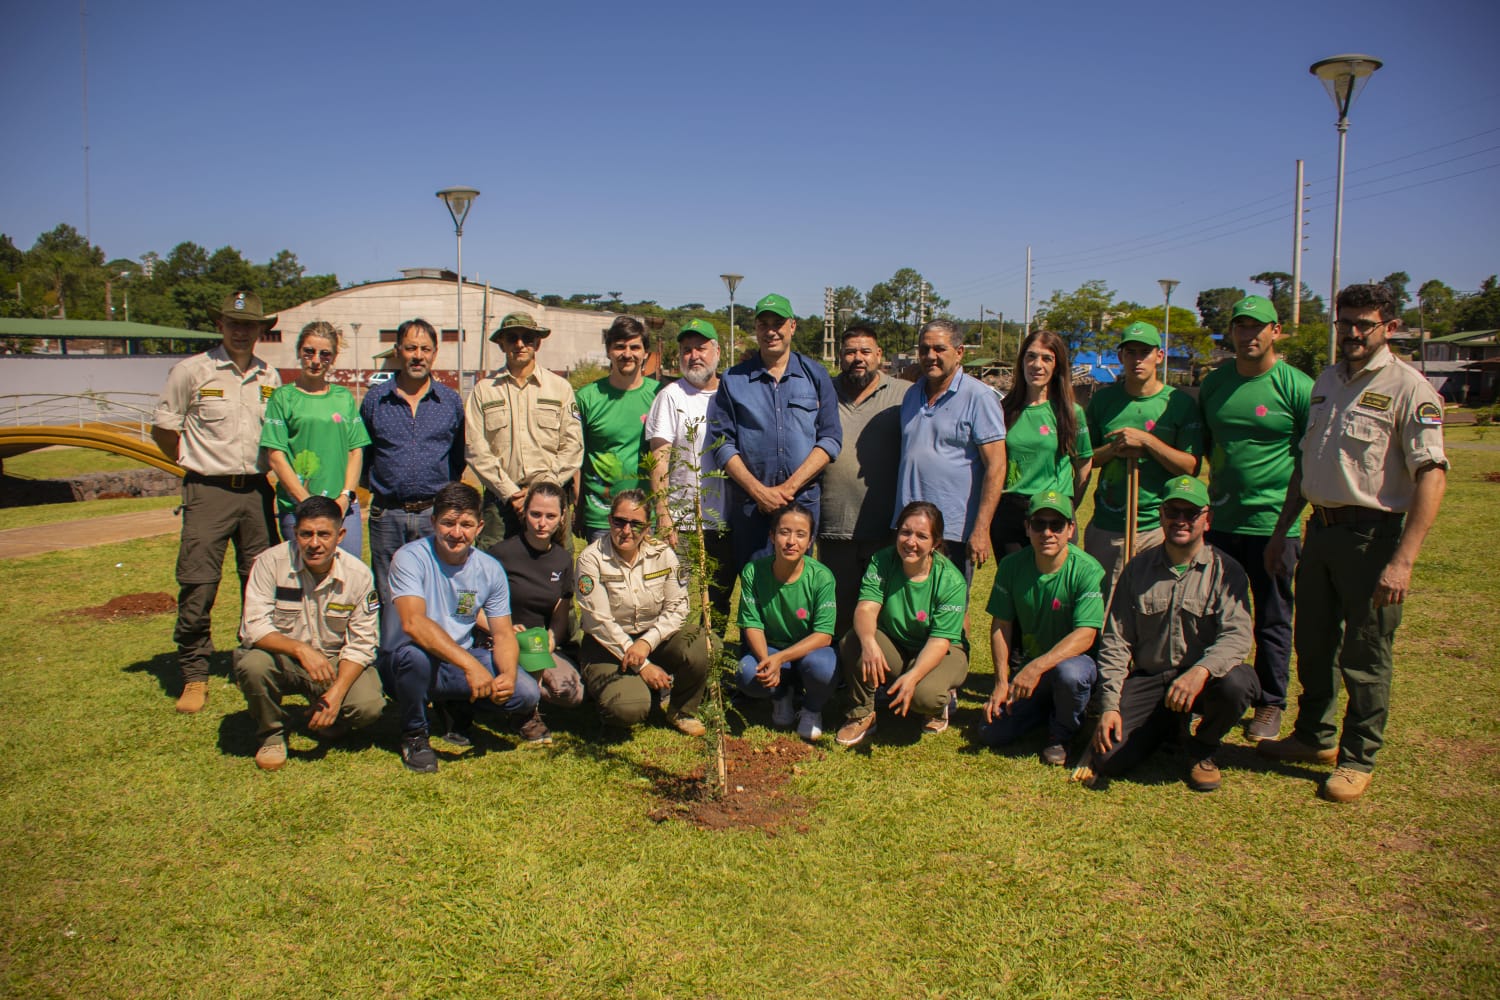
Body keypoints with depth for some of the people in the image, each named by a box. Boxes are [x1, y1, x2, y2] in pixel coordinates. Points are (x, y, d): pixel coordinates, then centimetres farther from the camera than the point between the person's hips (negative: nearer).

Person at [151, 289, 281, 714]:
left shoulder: (270, 377, 9)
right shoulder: (191, 371, -4)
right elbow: (162, 428, 3)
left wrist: (260, 467, 13)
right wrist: (198, 463, 8)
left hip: (257, 491, 4)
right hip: (209, 491, -4)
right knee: (197, 587, -5)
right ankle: (194, 676, 6)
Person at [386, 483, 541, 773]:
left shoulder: (490, 569, -3)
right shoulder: (411, 558, -17)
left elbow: (503, 633, -2)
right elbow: (412, 623, -31)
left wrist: (508, 675, -24)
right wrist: (470, 665, -39)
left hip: (468, 659, 4)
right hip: (423, 663, -3)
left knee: (526, 693, -20)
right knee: (413, 653, -38)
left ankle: (458, 707, 15)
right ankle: (413, 735, -6)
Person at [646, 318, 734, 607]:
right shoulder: (671, 396, -3)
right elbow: (659, 458, -8)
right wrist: (662, 514, -16)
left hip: (726, 519, 4)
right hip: (683, 520, -4)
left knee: (720, 600, 13)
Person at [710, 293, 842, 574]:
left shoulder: (816, 376, 8)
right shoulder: (733, 380, 7)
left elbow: (830, 439, 1)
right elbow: (722, 443, 2)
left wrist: (789, 487, -9)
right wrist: (758, 490, -10)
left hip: (804, 499, 0)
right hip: (749, 503, 0)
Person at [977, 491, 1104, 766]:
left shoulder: (1088, 570, -20)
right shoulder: (1011, 566, -7)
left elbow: (1085, 636, -27)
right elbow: (1000, 625, -1)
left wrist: (1038, 666, -37)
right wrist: (1001, 683, -9)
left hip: (1076, 659, -4)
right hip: (1029, 666, 4)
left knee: (1069, 673, -40)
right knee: (991, 733, -10)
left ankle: (1062, 735, -6)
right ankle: (1048, 707, 20)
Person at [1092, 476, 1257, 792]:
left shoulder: (1225, 571, -2)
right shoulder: (1137, 569, 5)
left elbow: (1236, 636, -17)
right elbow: (1115, 642, 4)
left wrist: (1200, 671, -38)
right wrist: (1109, 706, -6)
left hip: (1202, 680, -2)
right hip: (1147, 680, 2)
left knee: (1238, 681, -36)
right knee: (1107, 759, -16)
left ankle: (1203, 748, -1)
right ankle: (1170, 725, 18)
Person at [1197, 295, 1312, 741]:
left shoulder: (1297, 387, -8)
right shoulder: (1213, 383, 8)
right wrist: (1222, 475, 13)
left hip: (1273, 523, -4)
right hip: (1220, 519, 5)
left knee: (1273, 620, 8)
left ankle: (1270, 704, 21)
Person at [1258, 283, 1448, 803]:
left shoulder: (1406, 387, -11)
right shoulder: (1326, 381, 12)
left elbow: (1432, 473, -18)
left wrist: (1403, 560, -24)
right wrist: (1281, 530, 19)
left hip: (1371, 534, -7)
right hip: (1320, 527, 7)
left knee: (1365, 656, 3)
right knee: (1313, 644, 16)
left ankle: (1359, 758, 19)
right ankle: (1315, 736, 34)